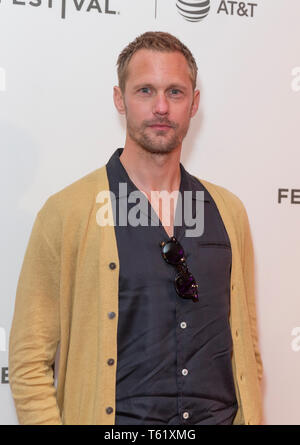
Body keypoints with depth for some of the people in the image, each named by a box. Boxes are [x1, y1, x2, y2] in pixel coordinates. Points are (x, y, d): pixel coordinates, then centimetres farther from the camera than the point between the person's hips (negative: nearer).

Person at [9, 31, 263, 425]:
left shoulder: (228, 211, 4)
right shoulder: (66, 212, -9)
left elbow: (247, 345, 10)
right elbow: (29, 362, -9)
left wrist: (249, 418, 3)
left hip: (219, 415, 4)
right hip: (117, 419, -3)